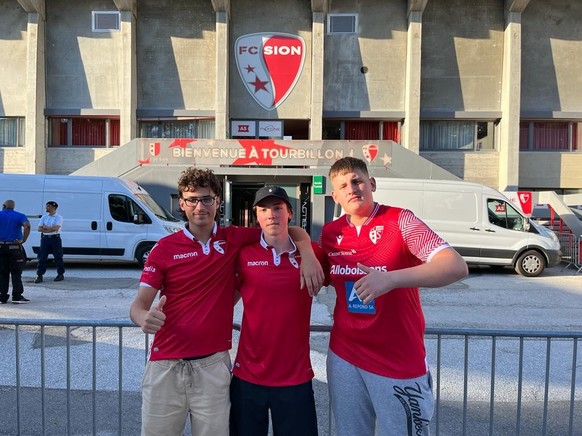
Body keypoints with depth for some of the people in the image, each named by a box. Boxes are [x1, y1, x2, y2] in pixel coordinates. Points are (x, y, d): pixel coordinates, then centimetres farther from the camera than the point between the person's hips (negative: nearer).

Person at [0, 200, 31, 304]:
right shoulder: (20, 216, 0)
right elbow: (27, 226, -20)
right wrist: (23, 240, -14)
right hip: (14, 247, -2)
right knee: (16, 273, 4)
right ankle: (17, 297, 2)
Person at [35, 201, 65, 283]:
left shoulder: (59, 217, -2)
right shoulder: (44, 217, 12)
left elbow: (55, 228, -16)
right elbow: (39, 229, 3)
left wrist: (45, 227, -6)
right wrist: (51, 229, -11)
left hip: (55, 238, -4)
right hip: (45, 238, 4)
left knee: (58, 257, 2)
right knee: (42, 257, 2)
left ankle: (60, 274, 13)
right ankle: (39, 275, 6)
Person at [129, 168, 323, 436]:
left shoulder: (234, 239, 0)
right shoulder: (164, 248, -2)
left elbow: (292, 231, 6)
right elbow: (139, 304, -3)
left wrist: (309, 257, -13)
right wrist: (145, 318, -26)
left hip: (213, 364, 0)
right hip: (166, 364, 0)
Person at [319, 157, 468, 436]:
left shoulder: (399, 221, -13)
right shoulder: (330, 233, 1)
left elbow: (457, 267, -24)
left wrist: (391, 279, -36)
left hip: (400, 361, -4)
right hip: (344, 356, 4)